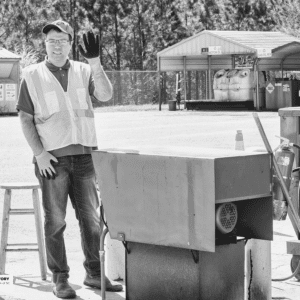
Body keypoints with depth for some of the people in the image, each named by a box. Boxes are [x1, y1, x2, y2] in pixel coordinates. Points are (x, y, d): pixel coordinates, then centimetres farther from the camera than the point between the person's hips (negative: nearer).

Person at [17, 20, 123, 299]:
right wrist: (39, 154, -8)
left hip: (84, 156, 3)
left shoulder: (83, 71, 7)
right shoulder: (32, 76, 2)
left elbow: (105, 95, -8)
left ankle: (94, 273, 17)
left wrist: (95, 62, -19)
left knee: (91, 218, 6)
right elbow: (25, 119, 1)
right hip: (52, 159, -2)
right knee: (55, 221, 1)